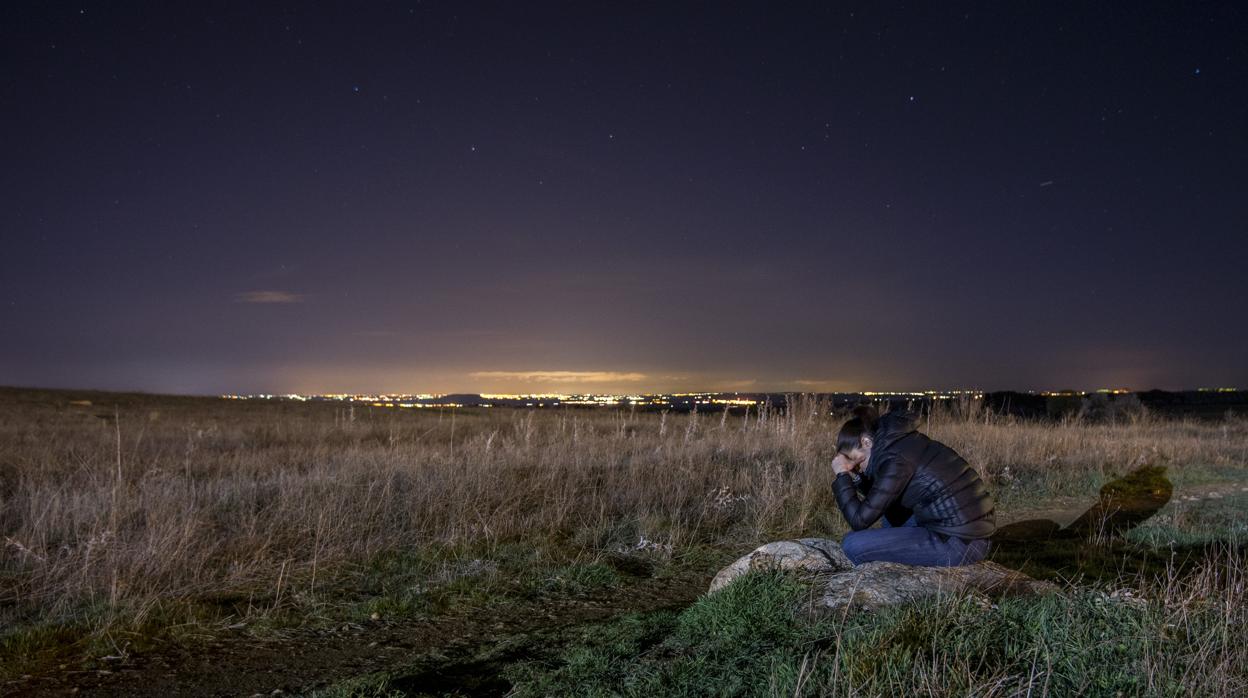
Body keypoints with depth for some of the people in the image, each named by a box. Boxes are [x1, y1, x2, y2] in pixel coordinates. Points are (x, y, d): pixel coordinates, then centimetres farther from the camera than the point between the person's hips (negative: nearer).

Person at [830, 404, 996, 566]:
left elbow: (861, 521, -14)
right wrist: (855, 476, 10)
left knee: (853, 544, -9)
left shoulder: (896, 459, -16)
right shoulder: (904, 441, 11)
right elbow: (878, 499, 24)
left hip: (959, 544, -10)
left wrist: (842, 476, -4)